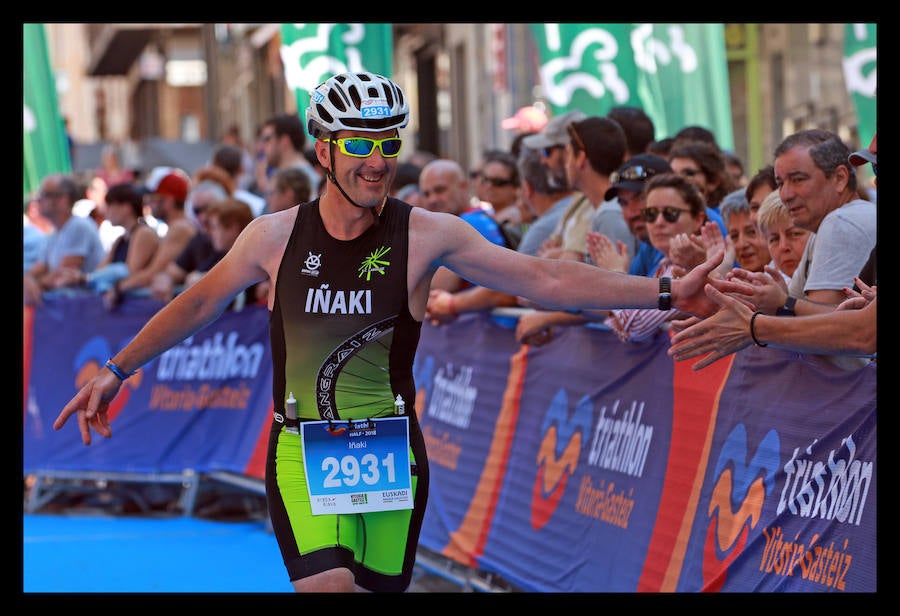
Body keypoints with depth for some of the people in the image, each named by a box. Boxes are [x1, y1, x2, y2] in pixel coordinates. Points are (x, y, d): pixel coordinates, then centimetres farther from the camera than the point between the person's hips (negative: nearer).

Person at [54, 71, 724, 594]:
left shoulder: (426, 235, -6)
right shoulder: (276, 236, -2)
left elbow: (546, 278, -7)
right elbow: (199, 304, 13)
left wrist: (666, 294, -13)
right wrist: (116, 371, 15)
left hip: (392, 451, 1)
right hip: (303, 453, -1)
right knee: (329, 586, -21)